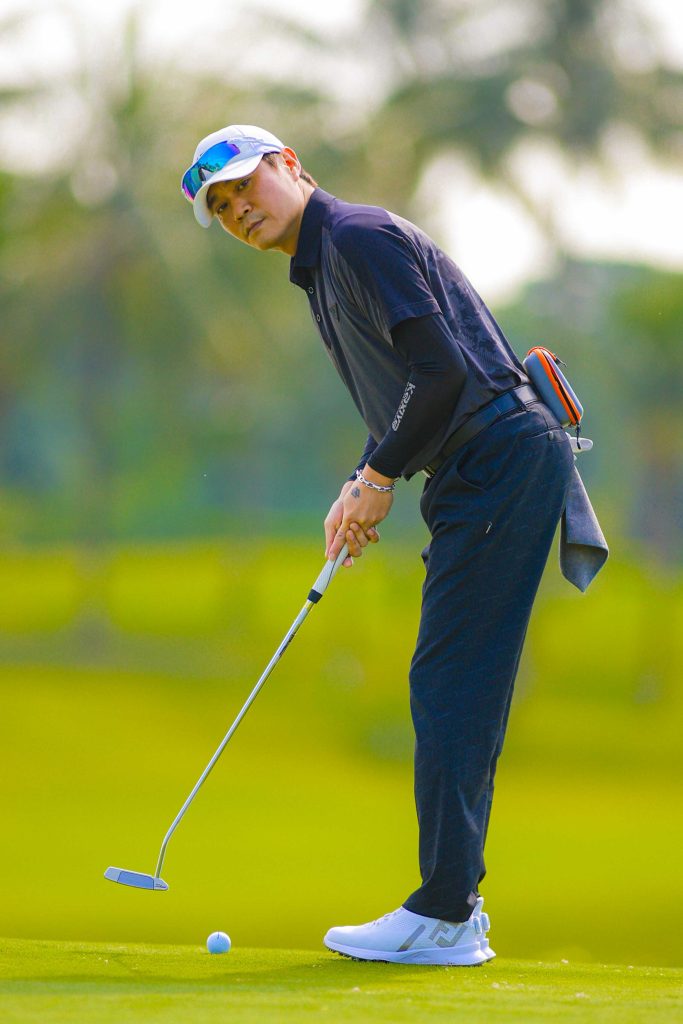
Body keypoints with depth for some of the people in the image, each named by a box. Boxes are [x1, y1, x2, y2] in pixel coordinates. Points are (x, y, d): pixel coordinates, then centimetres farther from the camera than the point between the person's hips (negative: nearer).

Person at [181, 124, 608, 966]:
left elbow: (442, 369, -20)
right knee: (455, 689, 10)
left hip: (501, 459, -10)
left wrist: (382, 478, -11)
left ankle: (444, 915, -11)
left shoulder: (358, 238, -10)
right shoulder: (325, 267, 21)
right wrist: (358, 486, 11)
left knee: (450, 682, -11)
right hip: (478, 476, 10)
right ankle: (458, 906, 13)